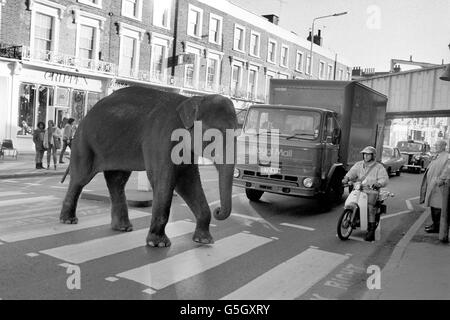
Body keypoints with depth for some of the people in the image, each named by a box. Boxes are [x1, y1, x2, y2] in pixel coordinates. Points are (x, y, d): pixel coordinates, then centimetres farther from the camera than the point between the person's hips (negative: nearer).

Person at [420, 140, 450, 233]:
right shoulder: (436, 156, 15)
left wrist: (439, 181, -22)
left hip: (437, 185, -9)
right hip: (431, 184, 9)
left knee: (436, 206, -5)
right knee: (432, 205, 15)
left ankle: (437, 227, 1)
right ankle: (435, 223, 24)